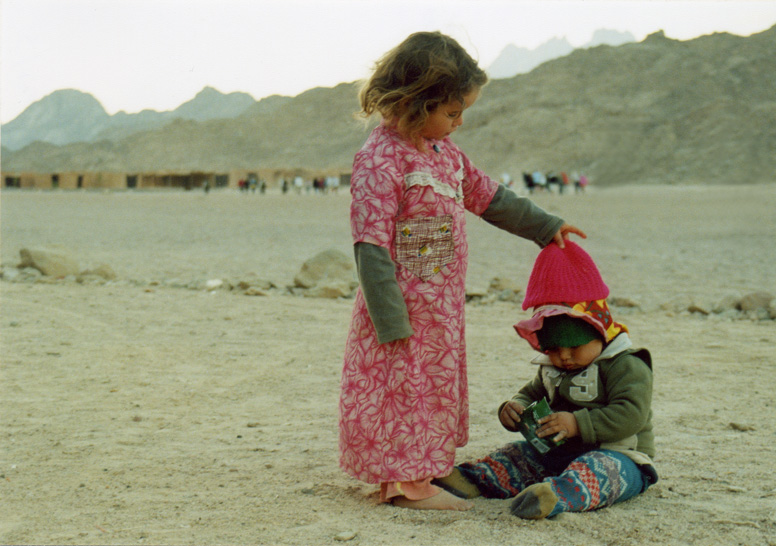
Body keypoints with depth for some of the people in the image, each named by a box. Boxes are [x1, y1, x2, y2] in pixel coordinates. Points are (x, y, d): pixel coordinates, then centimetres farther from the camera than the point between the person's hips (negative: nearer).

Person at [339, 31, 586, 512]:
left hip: (442, 305, 9)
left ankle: (409, 474, 27)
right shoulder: (380, 160, -19)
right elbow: (371, 248, -22)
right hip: (406, 308, -9)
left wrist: (545, 225, 25)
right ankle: (409, 482, 10)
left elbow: (488, 195, 24)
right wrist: (391, 320, -23)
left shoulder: (444, 150, 9)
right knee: (407, 386, -1)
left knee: (436, 381, 15)